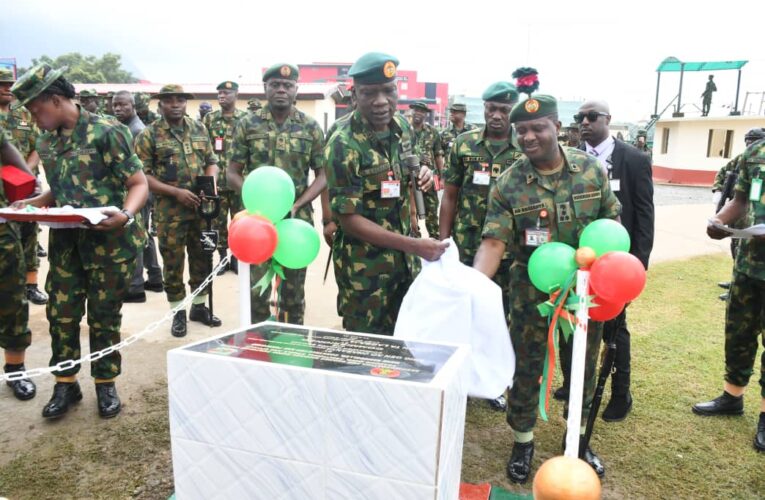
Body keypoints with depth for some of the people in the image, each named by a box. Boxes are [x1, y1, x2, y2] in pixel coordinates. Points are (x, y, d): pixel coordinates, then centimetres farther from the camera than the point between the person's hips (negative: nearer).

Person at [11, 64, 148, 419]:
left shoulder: (107, 132, -10)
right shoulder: (46, 143, 11)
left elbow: (139, 183, -11)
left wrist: (125, 215, -28)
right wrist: (30, 204, 2)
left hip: (109, 243, -5)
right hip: (66, 244, 5)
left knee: (104, 316, 6)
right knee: (61, 315, 7)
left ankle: (106, 384, 23)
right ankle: (65, 384, 23)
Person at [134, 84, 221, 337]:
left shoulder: (199, 129, 8)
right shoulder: (149, 134, -5)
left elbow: (212, 161, 14)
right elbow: (142, 175, -8)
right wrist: (176, 192, -18)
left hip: (201, 206, 4)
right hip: (170, 210, -4)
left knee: (202, 257, 12)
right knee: (173, 261, 4)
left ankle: (199, 306, 28)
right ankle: (178, 312, 18)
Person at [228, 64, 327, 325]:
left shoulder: (311, 127, 2)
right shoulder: (247, 124, 1)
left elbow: (322, 175, 2)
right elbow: (233, 174, 1)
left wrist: (296, 205, -13)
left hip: (298, 219, 1)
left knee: (294, 290, 11)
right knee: (257, 289, 5)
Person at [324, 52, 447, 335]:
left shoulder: (402, 126, 0)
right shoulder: (344, 146, -22)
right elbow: (349, 218, -22)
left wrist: (421, 174, -8)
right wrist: (414, 245, -25)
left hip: (403, 258, 6)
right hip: (364, 265, -6)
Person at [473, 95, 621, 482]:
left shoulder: (591, 169, -6)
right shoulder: (508, 184, -13)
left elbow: (612, 223, 4)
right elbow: (493, 243, -19)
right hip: (532, 292, -2)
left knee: (583, 366, 18)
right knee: (526, 368, 10)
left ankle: (577, 438, 41)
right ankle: (522, 442, 32)